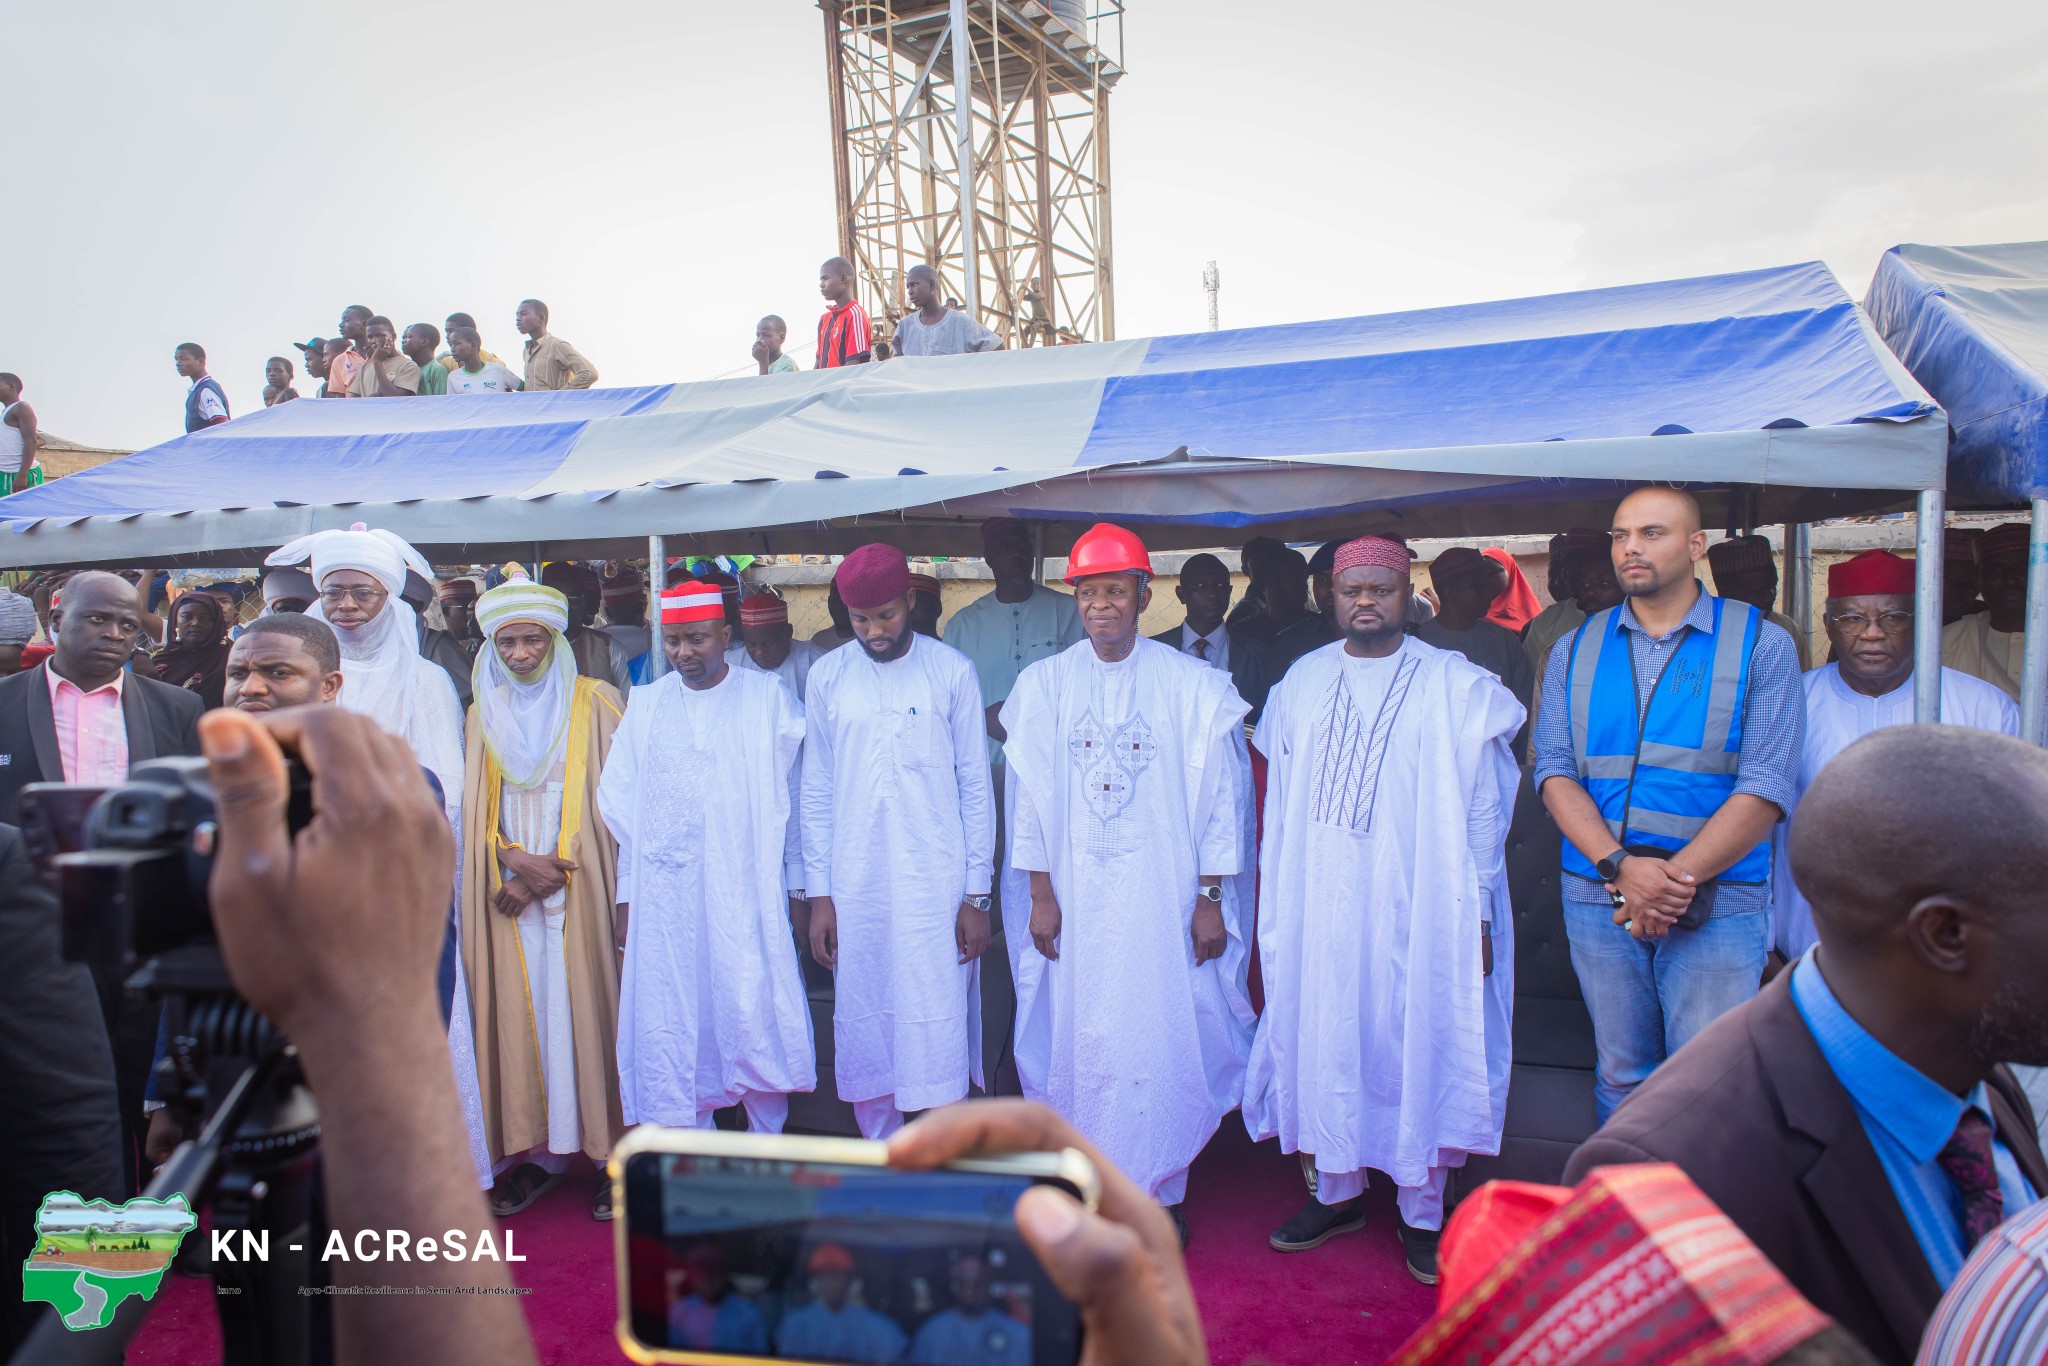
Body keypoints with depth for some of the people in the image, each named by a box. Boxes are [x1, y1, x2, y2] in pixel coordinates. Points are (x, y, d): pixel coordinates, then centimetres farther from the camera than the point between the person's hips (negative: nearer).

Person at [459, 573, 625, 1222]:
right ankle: (538, 1148, 12)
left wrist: (555, 867, -11)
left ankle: (611, 1150, 3)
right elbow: (476, 807, 10)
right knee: (519, 1011, 2)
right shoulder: (484, 713, 12)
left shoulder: (595, 702, 0)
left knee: (586, 1007, -4)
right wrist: (516, 859, -8)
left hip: (581, 886, -3)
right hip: (508, 887, 4)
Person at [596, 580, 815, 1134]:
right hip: (663, 897, 3)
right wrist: (626, 897, 6)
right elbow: (624, 807, 11)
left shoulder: (770, 699, 4)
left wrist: (797, 886, 0)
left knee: (757, 1022, -2)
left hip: (748, 893, -2)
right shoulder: (645, 704, 11)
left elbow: (794, 797, 3)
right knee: (673, 1030, 3)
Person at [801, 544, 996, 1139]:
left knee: (935, 1042, -2)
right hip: (855, 892, 3)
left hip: (937, 889, -2)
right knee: (863, 1035, 9)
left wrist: (977, 894, -2)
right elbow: (817, 792, 8)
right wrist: (819, 895, 4)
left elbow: (975, 787, 0)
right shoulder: (827, 676, 5)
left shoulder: (952, 671, -1)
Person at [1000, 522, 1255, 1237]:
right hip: (1075, 896, 2)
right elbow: (1029, 794, 7)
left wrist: (1211, 898, -2)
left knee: (1166, 1038, 1)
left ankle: (1161, 1191, 20)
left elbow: (1222, 794, 0)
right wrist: (1040, 894, 3)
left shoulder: (1192, 685, -1)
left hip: (1165, 895, -1)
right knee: (1078, 1037, 5)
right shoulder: (1044, 684, 4)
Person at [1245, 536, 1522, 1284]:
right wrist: (1271, 903, 9)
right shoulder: (1302, 681, 9)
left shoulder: (1456, 686, -1)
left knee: (1420, 1043, 3)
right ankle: (1337, 1192, 27)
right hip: (1318, 905, 3)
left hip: (1420, 907, -3)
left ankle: (1421, 1211, 19)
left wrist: (1476, 915, -4)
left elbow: (1480, 810, -1)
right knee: (1324, 1043, 9)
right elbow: (1280, 805, 11)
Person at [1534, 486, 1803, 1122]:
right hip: (1597, 899, 3)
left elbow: (1767, 788, -8)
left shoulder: (1761, 645, 0)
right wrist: (1620, 867, -14)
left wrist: (1673, 879, -16)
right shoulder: (1576, 650, 8)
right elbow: (1554, 770, 1)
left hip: (1716, 908, -2)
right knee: (1621, 1077, 14)